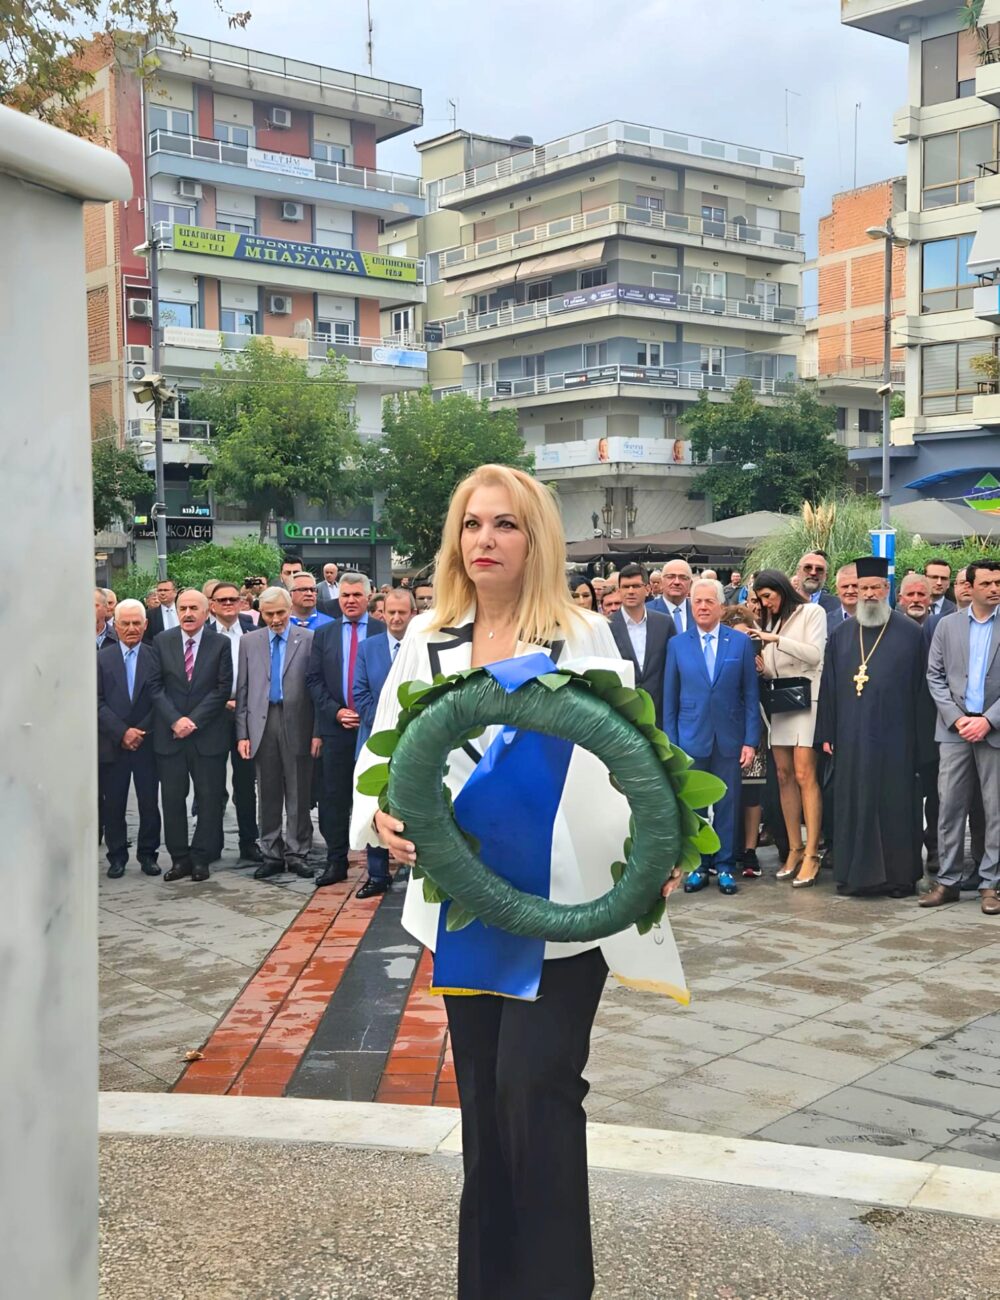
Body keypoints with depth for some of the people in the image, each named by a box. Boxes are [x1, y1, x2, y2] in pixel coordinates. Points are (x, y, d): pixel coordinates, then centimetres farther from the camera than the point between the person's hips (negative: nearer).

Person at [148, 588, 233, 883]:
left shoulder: (220, 644, 1)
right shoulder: (162, 642, 5)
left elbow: (223, 689, -4)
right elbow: (155, 686, 2)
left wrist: (194, 720, -10)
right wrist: (175, 720, -10)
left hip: (208, 734, -1)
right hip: (169, 734, 1)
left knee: (209, 798, 2)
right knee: (172, 799, 4)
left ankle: (200, 858, 12)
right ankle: (179, 857, 13)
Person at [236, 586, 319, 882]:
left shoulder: (308, 640, 1)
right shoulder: (249, 641, 9)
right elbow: (242, 690, 8)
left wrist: (318, 731, -6)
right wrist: (242, 733, 2)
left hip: (297, 724, -2)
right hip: (262, 724, 2)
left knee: (298, 795, 3)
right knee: (268, 795, 7)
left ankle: (297, 854, 13)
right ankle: (271, 854, 15)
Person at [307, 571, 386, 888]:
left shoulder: (384, 632, 1)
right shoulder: (323, 635, 10)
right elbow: (314, 680, 7)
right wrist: (335, 711, -6)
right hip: (336, 728, 2)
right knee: (333, 797, 3)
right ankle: (336, 862, 11)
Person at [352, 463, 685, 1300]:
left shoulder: (584, 637, -5)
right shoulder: (427, 636, 6)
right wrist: (383, 813, -16)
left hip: (559, 903, -4)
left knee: (535, 1085, -7)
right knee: (482, 1091, 13)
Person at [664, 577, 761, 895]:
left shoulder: (741, 643, 3)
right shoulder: (677, 644, 5)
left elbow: (751, 695, 3)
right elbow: (670, 698, 5)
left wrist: (751, 740, -3)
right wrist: (671, 743, -1)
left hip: (729, 738, 0)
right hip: (691, 738, 0)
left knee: (727, 804, 5)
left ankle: (725, 866, 15)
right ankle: (697, 866, 15)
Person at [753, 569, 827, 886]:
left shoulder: (812, 612, 1)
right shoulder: (770, 622, 19)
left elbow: (814, 654, -11)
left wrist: (777, 639, -14)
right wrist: (761, 669, -2)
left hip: (806, 700, -6)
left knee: (804, 775, -12)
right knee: (784, 776, 2)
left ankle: (811, 854, -12)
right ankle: (794, 849, 6)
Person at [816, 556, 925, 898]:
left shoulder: (909, 633, 0)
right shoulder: (842, 635, 10)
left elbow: (920, 686, -1)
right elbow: (828, 686, 10)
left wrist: (920, 734, -6)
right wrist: (827, 733, 5)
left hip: (894, 737, -3)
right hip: (851, 737, 3)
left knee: (894, 803, 2)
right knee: (853, 802, 6)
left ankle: (899, 873, 13)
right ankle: (856, 872, 16)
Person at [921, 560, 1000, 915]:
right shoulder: (947, 626, 9)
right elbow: (935, 677, 7)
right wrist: (957, 719, -5)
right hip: (955, 728, 2)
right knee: (950, 805, 2)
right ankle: (948, 881, 10)